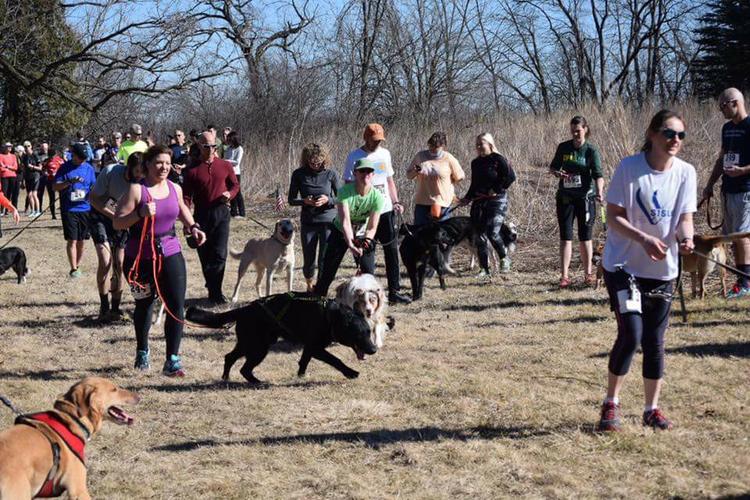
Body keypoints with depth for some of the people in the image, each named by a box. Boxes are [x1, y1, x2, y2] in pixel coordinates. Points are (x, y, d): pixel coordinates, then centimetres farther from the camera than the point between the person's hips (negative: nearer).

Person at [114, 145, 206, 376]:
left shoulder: (175, 189, 4)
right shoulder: (136, 190, -11)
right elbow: (117, 222, -13)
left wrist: (192, 226, 13)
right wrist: (140, 213, -27)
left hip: (170, 254, 3)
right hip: (140, 256, -3)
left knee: (177, 305, -9)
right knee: (144, 304, 16)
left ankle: (172, 360, -5)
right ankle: (142, 352, 38)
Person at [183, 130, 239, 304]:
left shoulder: (225, 166, 4)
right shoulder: (193, 170, 0)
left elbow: (235, 185, 15)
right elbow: (186, 196, -2)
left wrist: (229, 194, -9)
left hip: (221, 213, 0)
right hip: (202, 215, 0)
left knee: (220, 255, -11)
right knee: (205, 256, 7)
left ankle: (214, 291, -5)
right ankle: (214, 292, 19)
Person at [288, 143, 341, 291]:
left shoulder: (330, 174, -6)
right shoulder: (299, 175, -3)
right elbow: (291, 200, 3)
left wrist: (328, 200, -18)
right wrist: (304, 201, -17)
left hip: (328, 222, -2)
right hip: (308, 222, 2)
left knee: (325, 260, -4)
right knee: (308, 261, 9)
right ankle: (310, 286, 34)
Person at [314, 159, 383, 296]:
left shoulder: (377, 197, -22)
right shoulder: (345, 191, -27)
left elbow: (372, 227, -17)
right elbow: (345, 222, -35)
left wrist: (366, 241, -38)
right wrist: (351, 245, -49)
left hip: (362, 235, 1)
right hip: (340, 233, -1)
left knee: (368, 273, -7)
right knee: (327, 271, 0)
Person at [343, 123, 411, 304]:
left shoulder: (385, 153, 10)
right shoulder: (354, 157, -7)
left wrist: (395, 202, 8)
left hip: (386, 210, 5)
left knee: (392, 251, 5)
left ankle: (394, 291, 11)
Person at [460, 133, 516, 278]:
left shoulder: (498, 159, -6)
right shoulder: (475, 163, 14)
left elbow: (511, 177, -12)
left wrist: (496, 189, -15)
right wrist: (468, 198, 8)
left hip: (497, 201, -7)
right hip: (479, 202, 7)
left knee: (492, 232, -17)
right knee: (479, 236, 2)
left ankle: (504, 258, 11)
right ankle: (485, 269, 8)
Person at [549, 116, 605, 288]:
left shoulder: (591, 150, -7)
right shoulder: (563, 147, 2)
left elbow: (598, 174, -15)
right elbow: (553, 167, 14)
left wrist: (599, 192, -33)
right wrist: (558, 173, -10)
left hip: (585, 197, -2)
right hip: (565, 197, 2)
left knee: (585, 237, 6)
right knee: (566, 237, 0)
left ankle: (588, 274, 18)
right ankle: (564, 276, 0)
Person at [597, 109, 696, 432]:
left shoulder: (685, 172, -3)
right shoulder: (629, 168, -13)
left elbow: (685, 217, -2)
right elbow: (613, 216, -12)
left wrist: (685, 238, -25)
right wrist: (644, 239, -27)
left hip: (662, 271, 4)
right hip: (624, 266, -4)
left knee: (654, 342, 8)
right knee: (631, 335, -14)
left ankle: (652, 409, 22)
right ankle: (610, 405, 6)